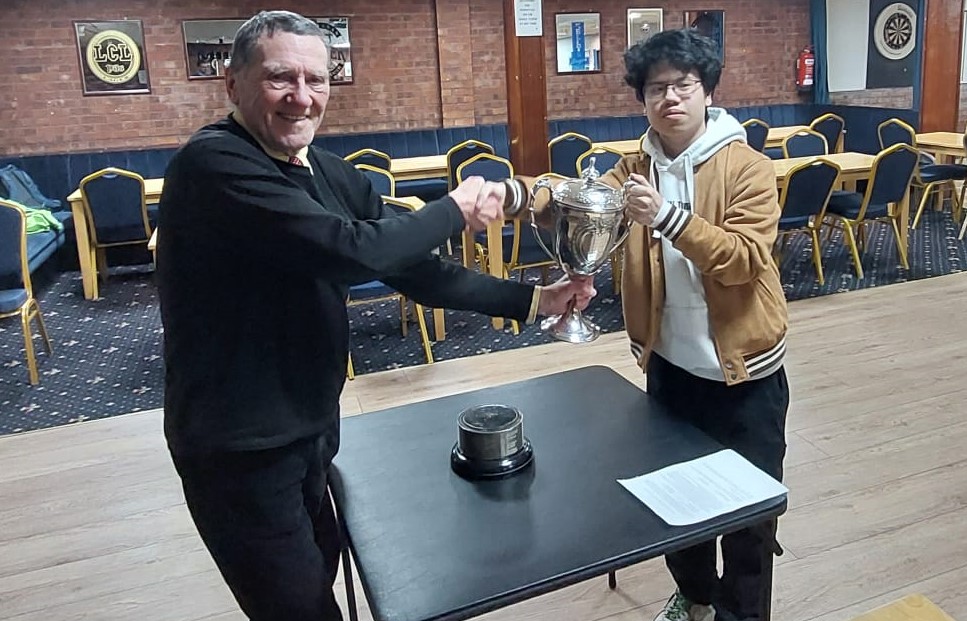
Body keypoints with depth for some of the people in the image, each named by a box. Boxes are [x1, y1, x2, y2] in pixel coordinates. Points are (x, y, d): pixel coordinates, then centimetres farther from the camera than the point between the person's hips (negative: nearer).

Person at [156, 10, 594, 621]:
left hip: (310, 427, 8)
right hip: (239, 444, -8)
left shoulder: (333, 175, 3)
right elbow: (352, 251, -33)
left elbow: (412, 269, 3)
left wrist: (530, 299, -5)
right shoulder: (213, 163, -23)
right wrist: (454, 210, -16)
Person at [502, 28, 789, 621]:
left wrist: (667, 216, -35)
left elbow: (744, 259, -23)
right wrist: (520, 193, -34)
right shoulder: (637, 168, 1)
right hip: (670, 364, 4)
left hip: (743, 369, -4)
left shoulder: (749, 168, -12)